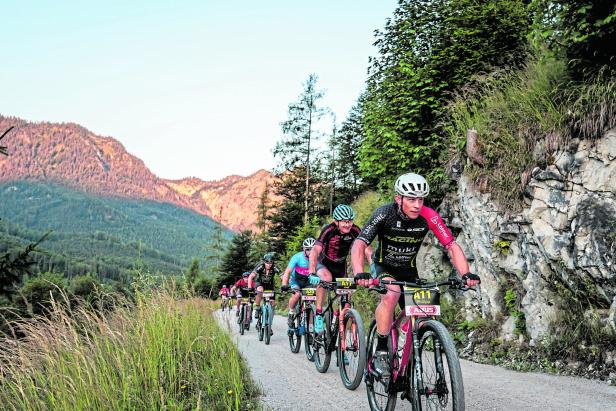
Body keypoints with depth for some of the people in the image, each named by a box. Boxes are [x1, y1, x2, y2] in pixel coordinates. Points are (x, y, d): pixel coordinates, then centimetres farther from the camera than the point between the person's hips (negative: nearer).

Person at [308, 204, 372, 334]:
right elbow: (315, 250, -39)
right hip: (324, 263, -3)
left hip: (340, 265, 4)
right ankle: (318, 313, -23)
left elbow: (367, 250, -27)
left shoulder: (355, 231, -23)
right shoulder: (329, 230, -30)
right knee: (326, 278, -34)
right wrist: (311, 273, -52)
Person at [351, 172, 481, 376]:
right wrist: (359, 274, -51)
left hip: (409, 270, 3)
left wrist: (466, 274, -38)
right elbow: (359, 244, -33)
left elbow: (452, 246, -22)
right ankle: (380, 352, -22)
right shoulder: (385, 214, -27)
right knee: (392, 293, -33)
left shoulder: (429, 216, -23)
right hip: (384, 267, -3)